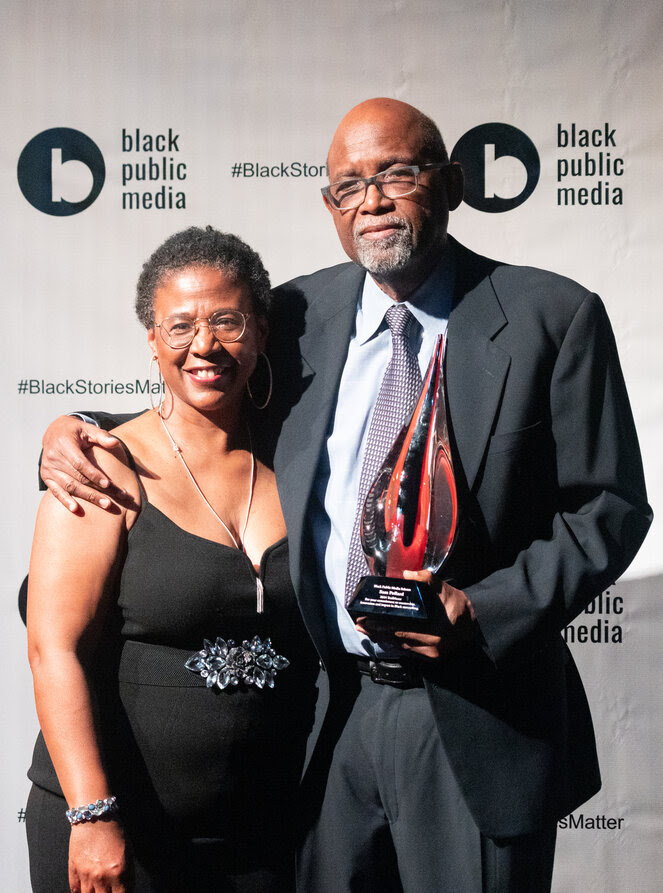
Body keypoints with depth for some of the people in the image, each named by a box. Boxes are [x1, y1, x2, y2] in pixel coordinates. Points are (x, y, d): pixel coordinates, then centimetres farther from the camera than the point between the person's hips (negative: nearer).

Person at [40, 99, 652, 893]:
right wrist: (71, 433, -3)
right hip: (327, 713, 3)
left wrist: (486, 611, -17)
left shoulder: (552, 316, -5)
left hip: (478, 728, -3)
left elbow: (609, 507, -5)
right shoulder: (298, 315, 4)